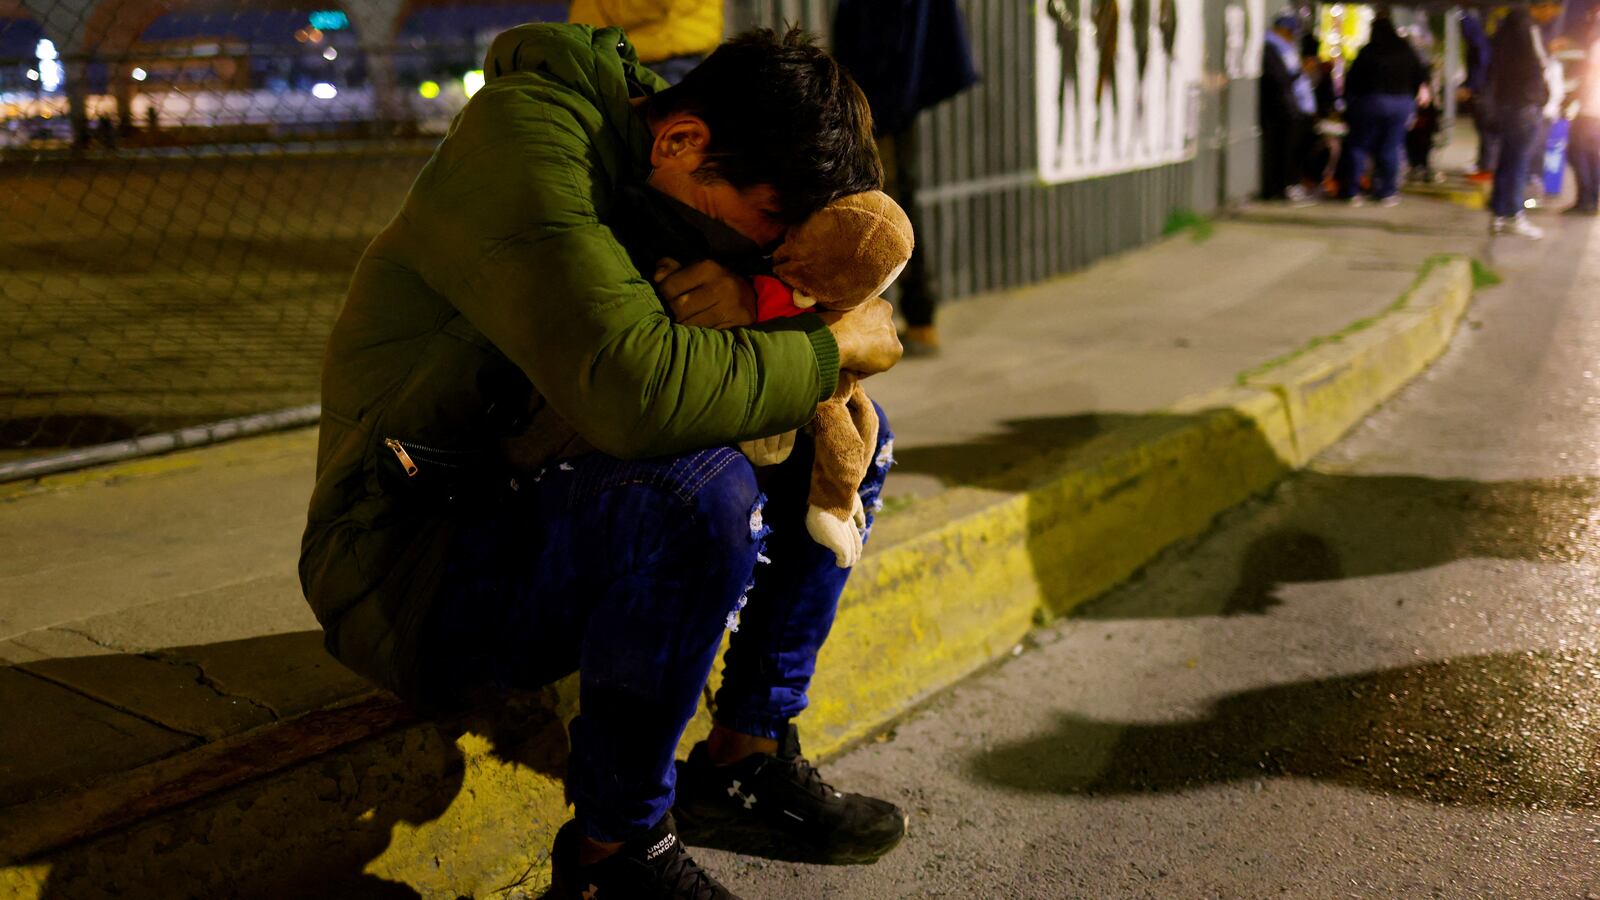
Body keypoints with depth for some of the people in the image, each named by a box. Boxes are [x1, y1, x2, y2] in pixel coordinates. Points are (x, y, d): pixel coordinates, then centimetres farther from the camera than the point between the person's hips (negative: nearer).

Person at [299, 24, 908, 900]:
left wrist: (750, 305, -18)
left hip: (561, 514, 9)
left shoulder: (650, 176, 4)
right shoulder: (520, 142, -23)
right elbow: (636, 388, -38)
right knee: (706, 491, -36)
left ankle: (744, 760, 10)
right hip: (415, 569, -9)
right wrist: (831, 346, -23)